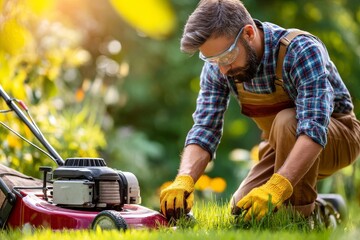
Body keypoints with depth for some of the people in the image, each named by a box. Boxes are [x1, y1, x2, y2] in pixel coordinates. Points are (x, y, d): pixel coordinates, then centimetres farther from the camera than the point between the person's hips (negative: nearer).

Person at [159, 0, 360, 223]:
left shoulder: (302, 50, -33)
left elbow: (314, 128, -43)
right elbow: (205, 129, -20)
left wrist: (276, 187, -56)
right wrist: (183, 180, -40)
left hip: (336, 135, -6)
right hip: (281, 145, 6)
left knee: (286, 121, -35)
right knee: (242, 210, -8)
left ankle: (301, 216, -18)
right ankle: (319, 207, 16)